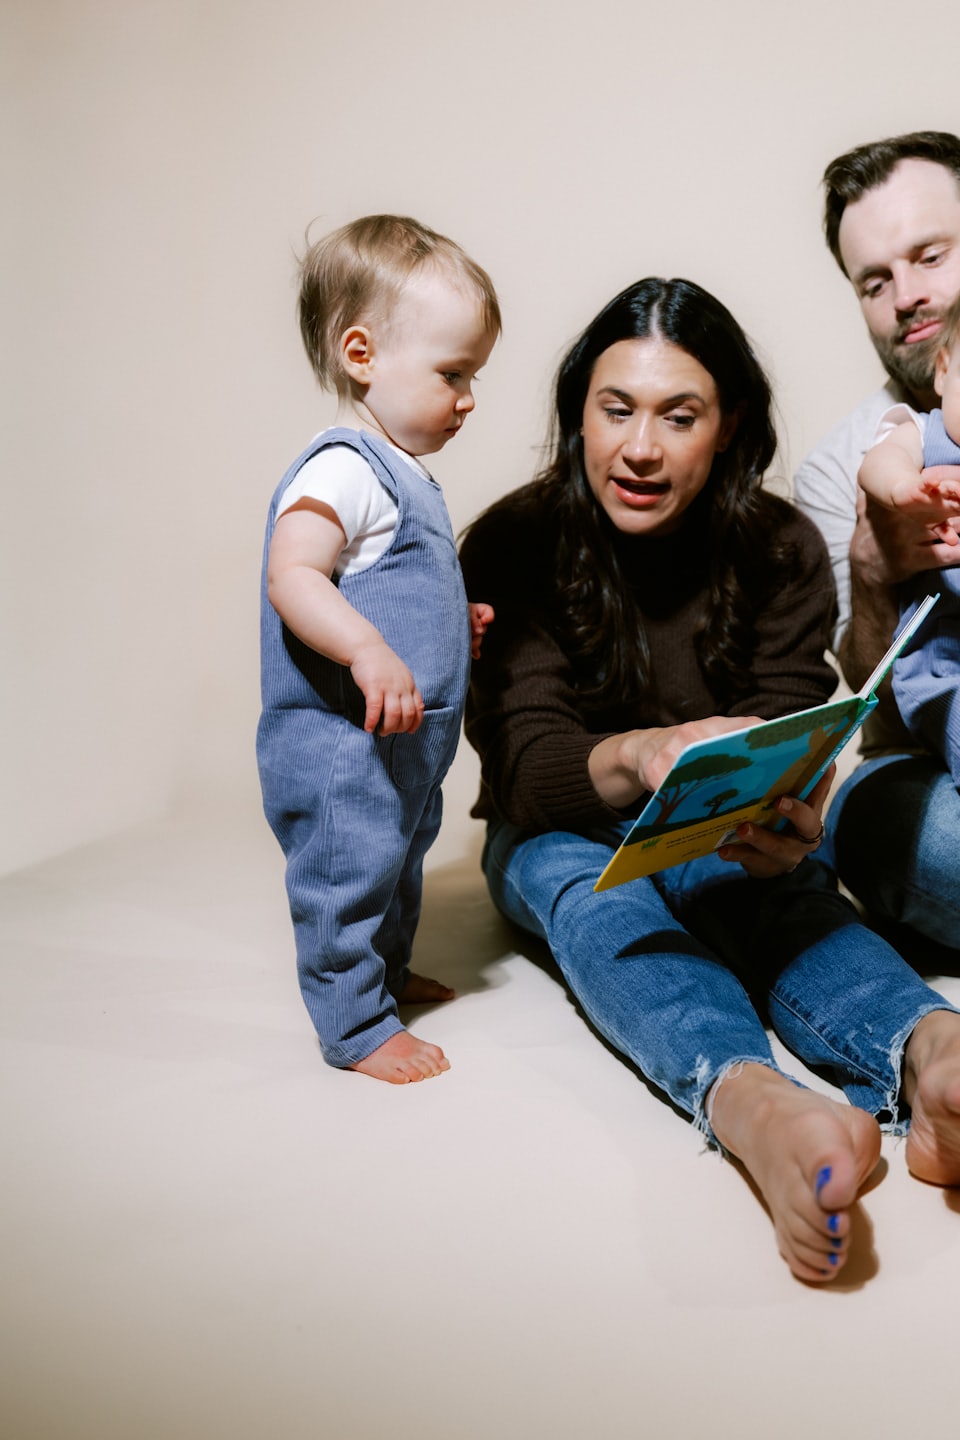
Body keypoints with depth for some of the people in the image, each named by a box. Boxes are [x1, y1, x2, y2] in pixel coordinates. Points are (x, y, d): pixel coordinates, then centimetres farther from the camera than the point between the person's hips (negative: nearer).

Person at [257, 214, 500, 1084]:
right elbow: (292, 575, -31)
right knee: (349, 874, 1)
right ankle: (356, 1026, 15)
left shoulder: (402, 474, 13)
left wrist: (453, 624, 16)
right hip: (341, 746, -11)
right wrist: (369, 650, -41)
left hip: (402, 742, 11)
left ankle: (388, 973, 44)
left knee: (399, 863, 25)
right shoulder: (343, 468, -19)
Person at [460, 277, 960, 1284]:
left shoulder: (783, 552, -7)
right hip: (562, 834, -1)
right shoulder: (514, 546, -13)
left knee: (781, 886, -34)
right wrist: (637, 758, -45)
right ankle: (749, 1101, -66)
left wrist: (782, 819, -40)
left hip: (719, 847, 2)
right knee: (574, 881, -37)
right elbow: (526, 765, -21)